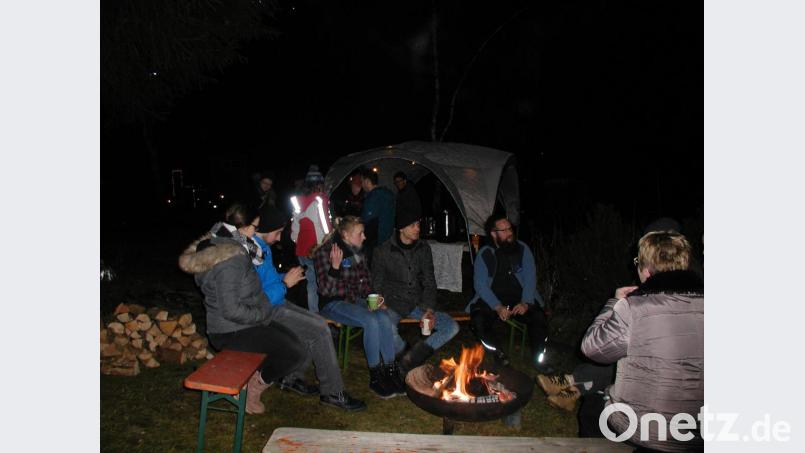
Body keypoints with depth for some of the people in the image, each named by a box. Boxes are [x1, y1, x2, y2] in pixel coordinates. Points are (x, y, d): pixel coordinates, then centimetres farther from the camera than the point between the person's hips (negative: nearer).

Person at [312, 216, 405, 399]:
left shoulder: (358, 252, 8)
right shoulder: (324, 252, -11)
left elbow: (366, 282, 19)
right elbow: (325, 289, -17)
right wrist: (335, 266, -31)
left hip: (356, 299, 6)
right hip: (333, 304, -6)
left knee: (384, 317, -25)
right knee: (371, 321, -30)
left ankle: (391, 372, -16)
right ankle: (375, 377, -16)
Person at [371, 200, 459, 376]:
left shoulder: (424, 249, 5)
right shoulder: (383, 250, -5)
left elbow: (429, 283, 7)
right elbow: (377, 285, 2)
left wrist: (429, 310, -8)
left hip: (416, 305, 5)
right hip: (392, 304, -4)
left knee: (452, 326, -12)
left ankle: (409, 360, -14)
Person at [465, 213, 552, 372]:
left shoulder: (522, 249, 2)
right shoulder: (484, 254, -1)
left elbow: (530, 277, -3)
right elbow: (480, 284, -8)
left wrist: (525, 303, -19)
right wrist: (498, 307, -22)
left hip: (520, 299, 1)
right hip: (492, 300, 0)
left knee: (539, 317, -27)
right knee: (478, 321, -27)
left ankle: (539, 358, -3)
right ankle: (497, 352, 1)